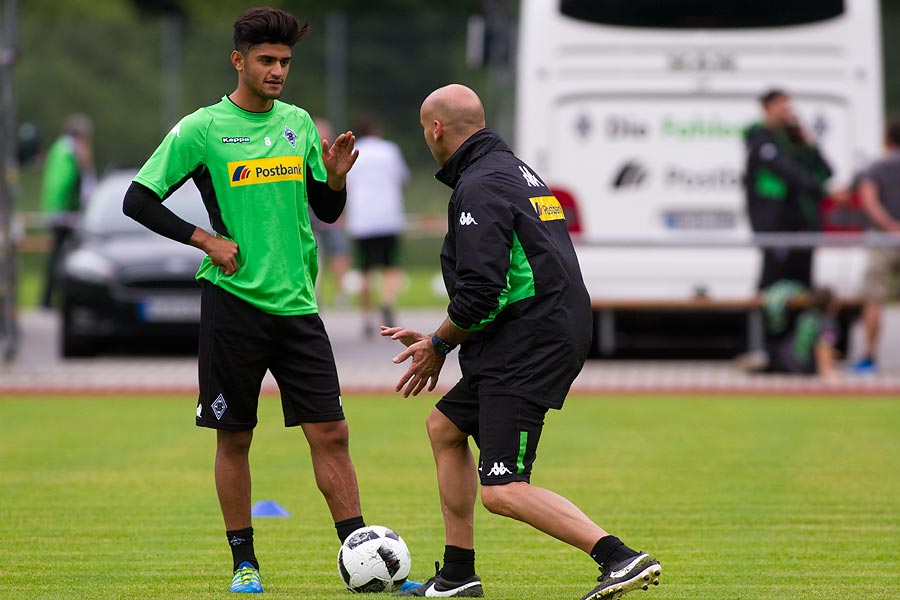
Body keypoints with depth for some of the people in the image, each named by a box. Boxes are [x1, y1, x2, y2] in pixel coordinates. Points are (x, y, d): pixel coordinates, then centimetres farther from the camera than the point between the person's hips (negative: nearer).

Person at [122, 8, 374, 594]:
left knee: (330, 432, -1)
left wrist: (336, 177, -6)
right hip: (234, 303, -4)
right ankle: (245, 562, 15)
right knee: (234, 437, 4)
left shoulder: (298, 123, 10)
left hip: (296, 303, 4)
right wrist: (207, 240, -11)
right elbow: (139, 200, -4)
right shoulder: (202, 128, -4)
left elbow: (327, 210, 16)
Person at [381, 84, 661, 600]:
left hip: (528, 351, -11)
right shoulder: (514, 170, 19)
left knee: (503, 492, -14)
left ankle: (622, 558, -23)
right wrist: (436, 341, 22)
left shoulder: (479, 188, -14)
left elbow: (480, 295, -21)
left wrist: (438, 347, -4)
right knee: (445, 426, 23)